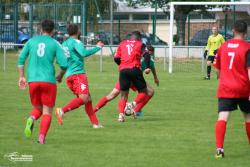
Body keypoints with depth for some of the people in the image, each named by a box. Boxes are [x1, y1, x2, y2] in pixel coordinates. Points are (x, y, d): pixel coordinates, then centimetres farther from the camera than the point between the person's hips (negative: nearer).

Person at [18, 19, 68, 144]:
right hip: (49, 81, -2)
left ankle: (32, 119, -15)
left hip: (33, 81, 3)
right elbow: (64, 64, -6)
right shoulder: (55, 44, 1)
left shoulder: (32, 41, 9)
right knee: (47, 112, 6)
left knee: (37, 108, 19)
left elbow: (21, 59, 5)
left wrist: (21, 77, 12)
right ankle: (42, 137, -11)